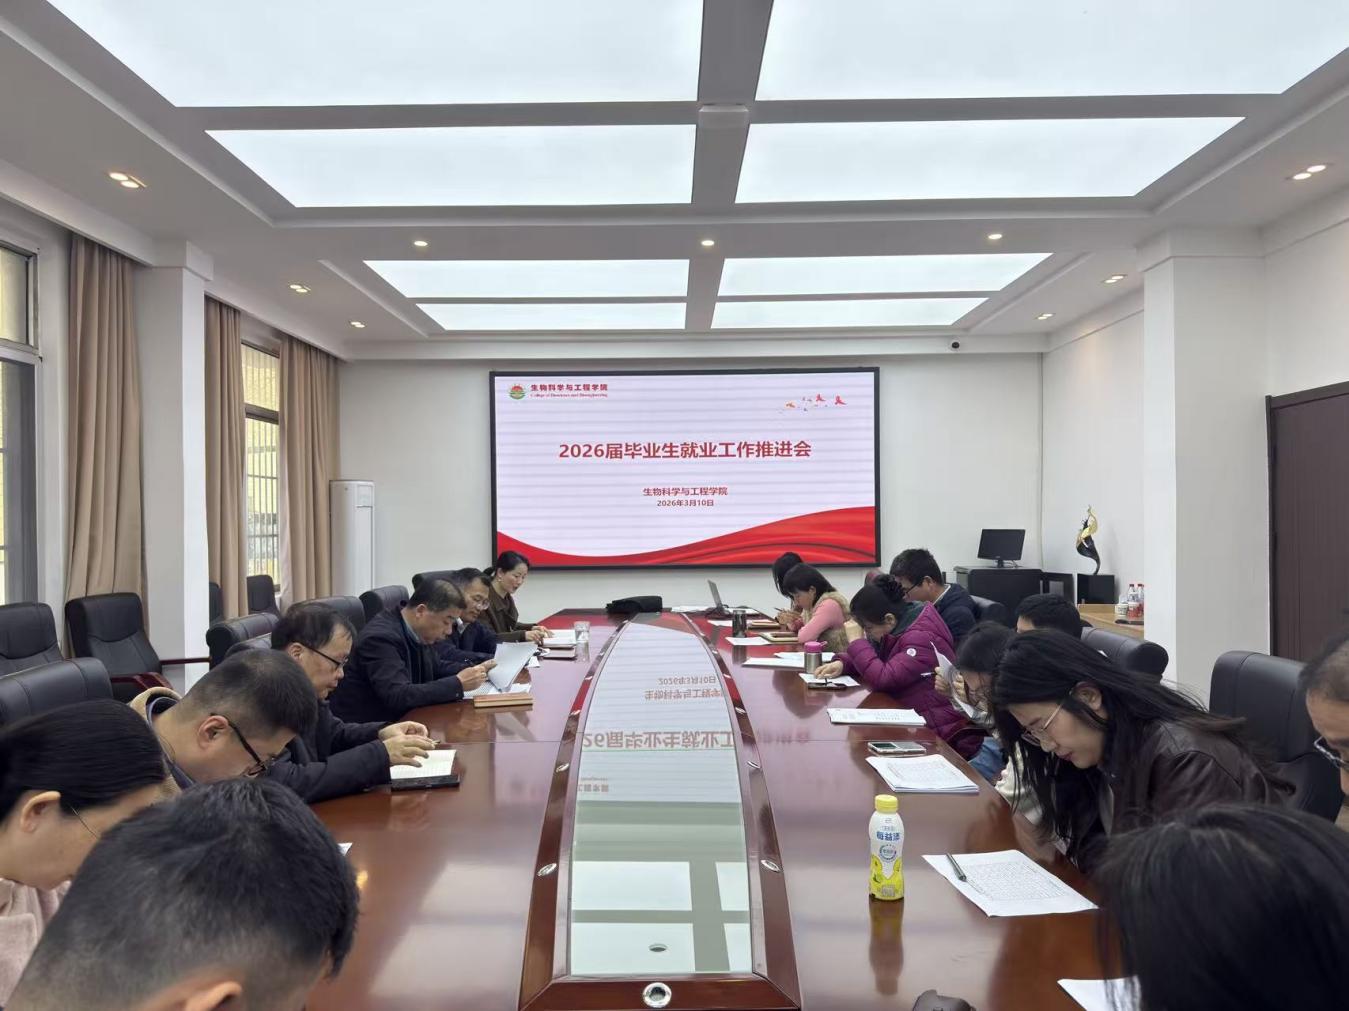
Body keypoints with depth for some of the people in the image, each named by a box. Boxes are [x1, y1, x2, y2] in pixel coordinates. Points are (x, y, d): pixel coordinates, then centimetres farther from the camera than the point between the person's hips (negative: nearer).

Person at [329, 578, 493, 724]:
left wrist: (472, 672, -1)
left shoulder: (418, 631, 1)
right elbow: (398, 696, -31)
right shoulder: (381, 637, -23)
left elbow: (434, 671, 17)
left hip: (396, 719, 8)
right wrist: (458, 684, -27)